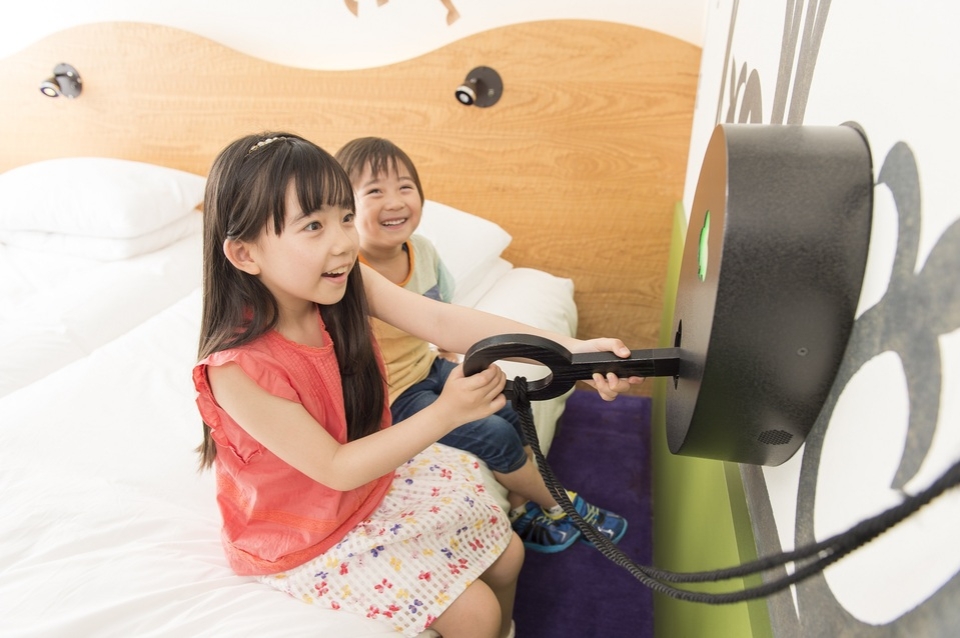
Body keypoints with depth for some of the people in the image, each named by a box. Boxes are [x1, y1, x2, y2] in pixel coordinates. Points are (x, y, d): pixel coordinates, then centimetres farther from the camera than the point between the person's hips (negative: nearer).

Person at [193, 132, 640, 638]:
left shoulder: (350, 284, -16)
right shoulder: (237, 369, -32)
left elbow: (442, 321, -27)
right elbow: (335, 469, -27)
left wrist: (572, 349, -37)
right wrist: (445, 414, -39)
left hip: (378, 472, 6)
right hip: (308, 538, -5)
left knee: (507, 553, 11)